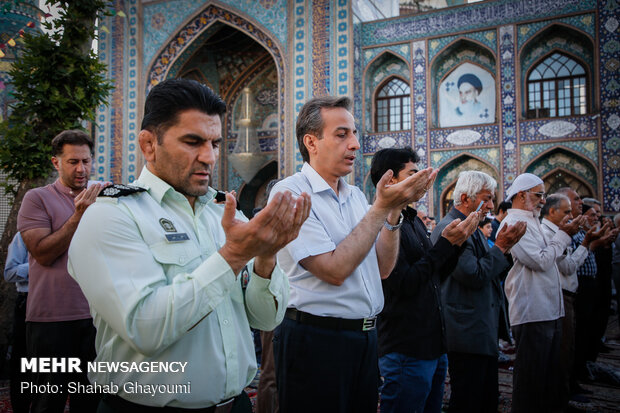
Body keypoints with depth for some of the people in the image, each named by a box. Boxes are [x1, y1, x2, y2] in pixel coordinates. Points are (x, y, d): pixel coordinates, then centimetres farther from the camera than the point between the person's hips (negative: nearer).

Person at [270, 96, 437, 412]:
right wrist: (381, 207, -18)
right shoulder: (290, 192, -13)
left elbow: (382, 268, 6)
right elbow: (335, 270, -21)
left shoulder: (355, 195, 9)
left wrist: (395, 209, -5)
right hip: (315, 338, -7)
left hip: (364, 336, 7)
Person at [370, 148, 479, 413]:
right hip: (406, 350, -9)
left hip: (433, 345, 9)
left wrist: (457, 242, 2)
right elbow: (404, 284, -23)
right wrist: (445, 243, -17)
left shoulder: (415, 221, 12)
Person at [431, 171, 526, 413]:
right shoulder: (451, 229, -17)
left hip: (483, 332, 11)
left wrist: (503, 247, 7)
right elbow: (474, 276, -22)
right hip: (469, 335, -11)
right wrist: (500, 247, -14)